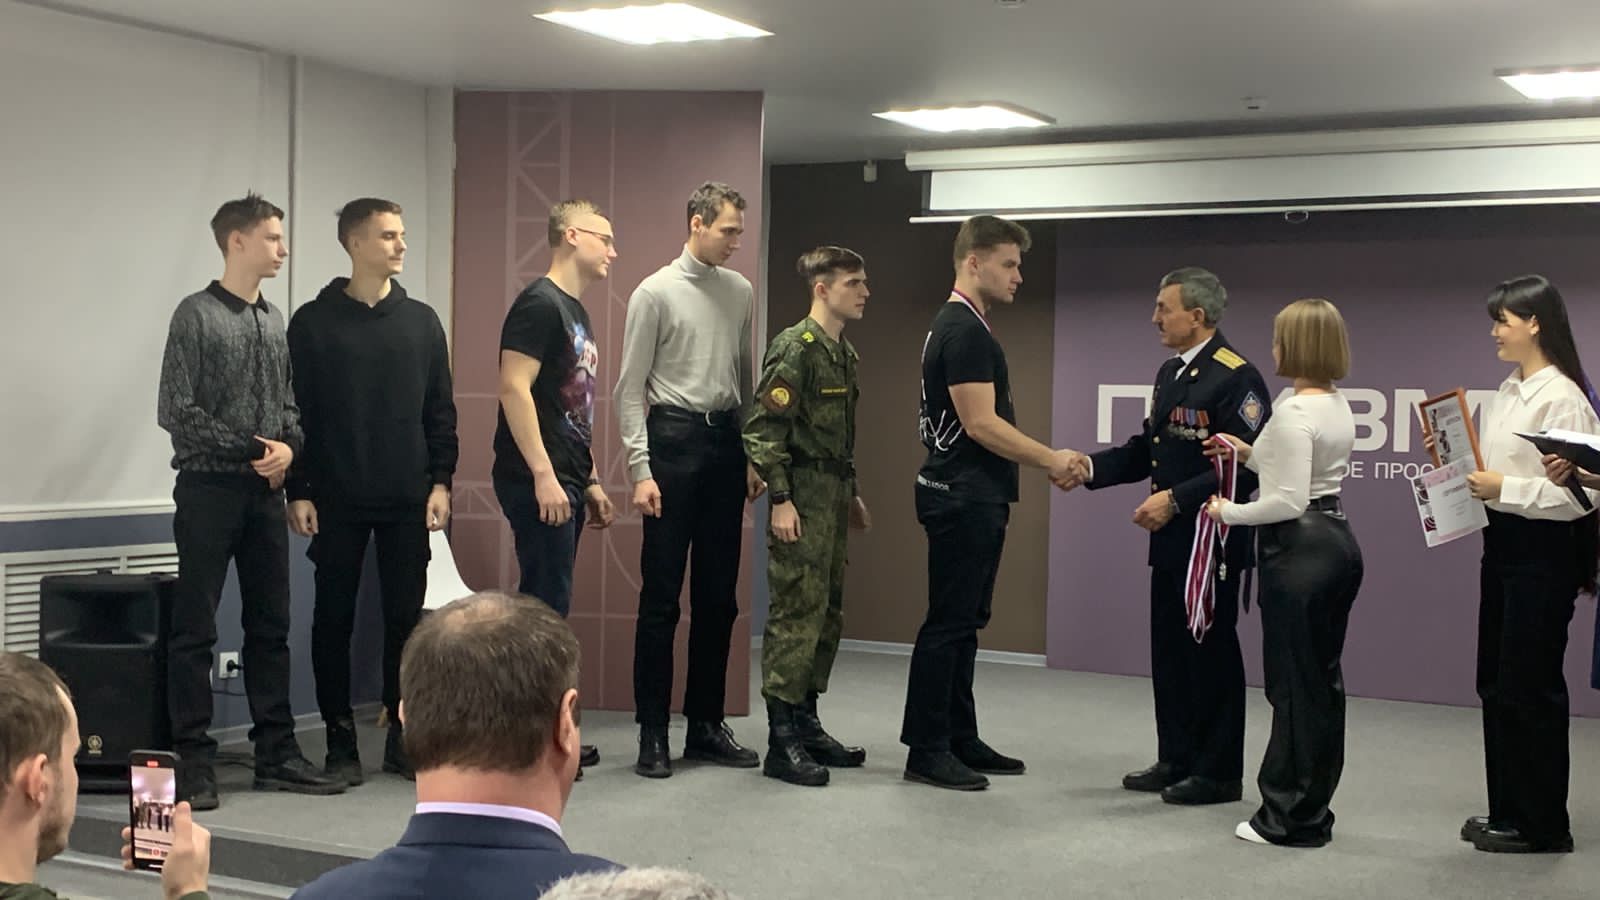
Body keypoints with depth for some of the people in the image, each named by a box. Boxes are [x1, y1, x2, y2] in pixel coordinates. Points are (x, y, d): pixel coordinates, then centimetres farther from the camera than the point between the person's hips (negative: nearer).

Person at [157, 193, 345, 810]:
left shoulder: (273, 320, 13)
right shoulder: (198, 315, -6)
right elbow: (176, 411, -11)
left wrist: (288, 446, -3)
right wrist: (248, 450, -12)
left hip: (265, 492, 7)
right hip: (209, 488, -6)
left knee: (271, 625, 9)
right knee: (195, 630, -1)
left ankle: (276, 755, 16)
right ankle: (194, 764, 4)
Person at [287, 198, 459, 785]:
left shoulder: (421, 321, 9)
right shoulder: (313, 323, 0)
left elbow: (440, 410, 10)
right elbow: (295, 413, -1)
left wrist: (440, 481, 2)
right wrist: (298, 492, -6)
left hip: (408, 500, 2)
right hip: (337, 500, -2)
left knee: (406, 616, 5)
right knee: (334, 617, 4)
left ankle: (403, 735, 15)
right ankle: (341, 739, 13)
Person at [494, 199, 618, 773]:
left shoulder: (575, 312, 20)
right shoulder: (539, 304, -10)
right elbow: (514, 388, -19)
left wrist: (590, 482, 22)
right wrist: (544, 475, -23)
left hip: (564, 485, 10)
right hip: (537, 482, -10)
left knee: (547, 606, 11)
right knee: (546, 606, -8)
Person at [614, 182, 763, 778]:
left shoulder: (740, 292, 11)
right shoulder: (655, 293, -5)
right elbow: (630, 389, -6)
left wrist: (754, 456, 12)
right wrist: (641, 470, -13)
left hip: (726, 444, 6)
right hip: (674, 439, -5)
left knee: (718, 596, 9)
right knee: (661, 597, -2)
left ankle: (706, 724, 19)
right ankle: (652, 733, 6)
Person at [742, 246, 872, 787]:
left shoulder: (845, 353, 15)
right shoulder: (795, 347, -12)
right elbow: (763, 429, -17)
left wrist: (852, 494, 20)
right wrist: (780, 499, -20)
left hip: (834, 494, 9)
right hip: (803, 497, -9)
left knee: (827, 614, 13)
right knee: (797, 614, -8)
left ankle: (806, 726, 22)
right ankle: (782, 744, -4)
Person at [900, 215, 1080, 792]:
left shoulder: (964, 327, 17)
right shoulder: (964, 330, -16)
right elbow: (980, 424, -21)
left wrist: (1047, 460, 17)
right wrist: (1050, 460, -12)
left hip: (976, 498, 11)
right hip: (962, 498, -11)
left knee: (964, 623, 14)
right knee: (948, 623, -6)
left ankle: (960, 740, 21)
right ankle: (926, 750, 0)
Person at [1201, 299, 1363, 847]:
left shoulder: (1293, 413, -18)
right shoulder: (1340, 407, 12)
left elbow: (1289, 501, -22)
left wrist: (1229, 513, -9)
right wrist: (1248, 454, 17)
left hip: (1299, 550, -10)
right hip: (1337, 541, 10)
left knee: (1294, 684, -1)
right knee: (1322, 679, 14)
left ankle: (1290, 819, 8)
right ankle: (1311, 811, 23)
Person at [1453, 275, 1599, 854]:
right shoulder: (1508, 392, 11)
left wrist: (1504, 488, -23)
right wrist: (1469, 480, 1)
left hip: (1543, 550, -9)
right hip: (1502, 542, 9)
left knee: (1530, 686, -1)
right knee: (1496, 683, 14)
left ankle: (1542, 825, 12)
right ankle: (1508, 810, 26)